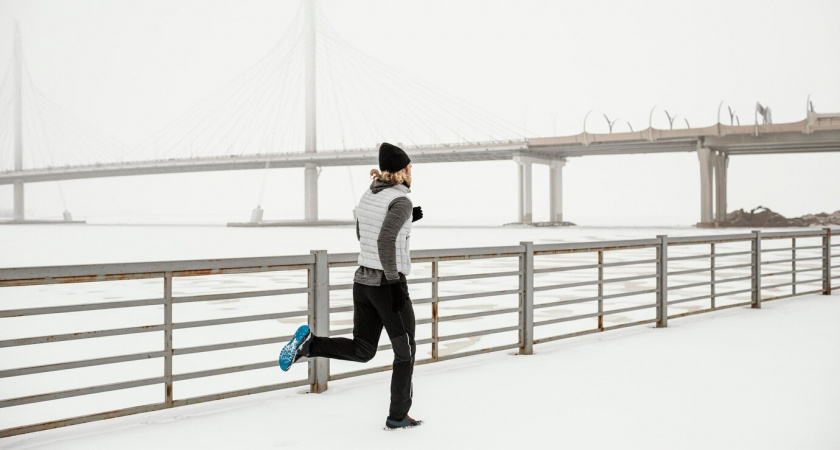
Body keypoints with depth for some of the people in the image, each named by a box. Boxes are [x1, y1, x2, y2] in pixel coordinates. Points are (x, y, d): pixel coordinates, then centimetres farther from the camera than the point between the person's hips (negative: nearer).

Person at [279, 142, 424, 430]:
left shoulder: (368, 196, 9)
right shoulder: (401, 200, -16)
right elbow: (385, 241, -29)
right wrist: (395, 283, -24)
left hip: (363, 281, 7)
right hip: (387, 285, -7)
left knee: (362, 351, 15)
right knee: (405, 352, 12)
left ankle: (309, 343, -7)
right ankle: (398, 416, 18)